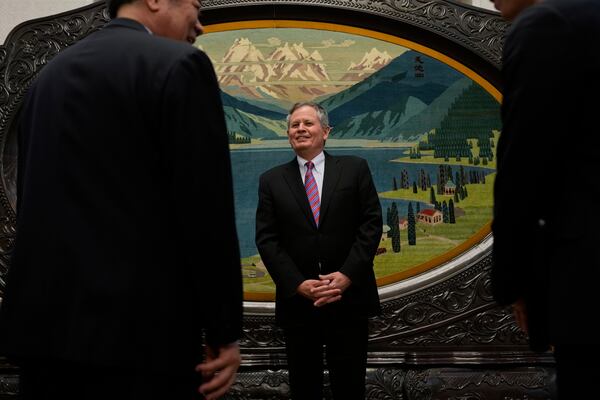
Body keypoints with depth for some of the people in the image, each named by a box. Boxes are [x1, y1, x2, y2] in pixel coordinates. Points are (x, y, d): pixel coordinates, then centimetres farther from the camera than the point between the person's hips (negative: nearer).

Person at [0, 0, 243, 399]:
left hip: (44, 322, 8)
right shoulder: (180, 65, -7)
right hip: (140, 330, -7)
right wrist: (224, 330, -6)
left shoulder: (49, 74, 16)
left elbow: (32, 201, 17)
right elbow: (207, 210, -12)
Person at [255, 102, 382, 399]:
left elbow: (371, 224, -1)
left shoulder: (355, 169, 5)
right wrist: (298, 284, -12)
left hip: (349, 296, -1)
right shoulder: (271, 181, 7)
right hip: (297, 299, 1)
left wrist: (347, 275, -13)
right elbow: (266, 240, 0)